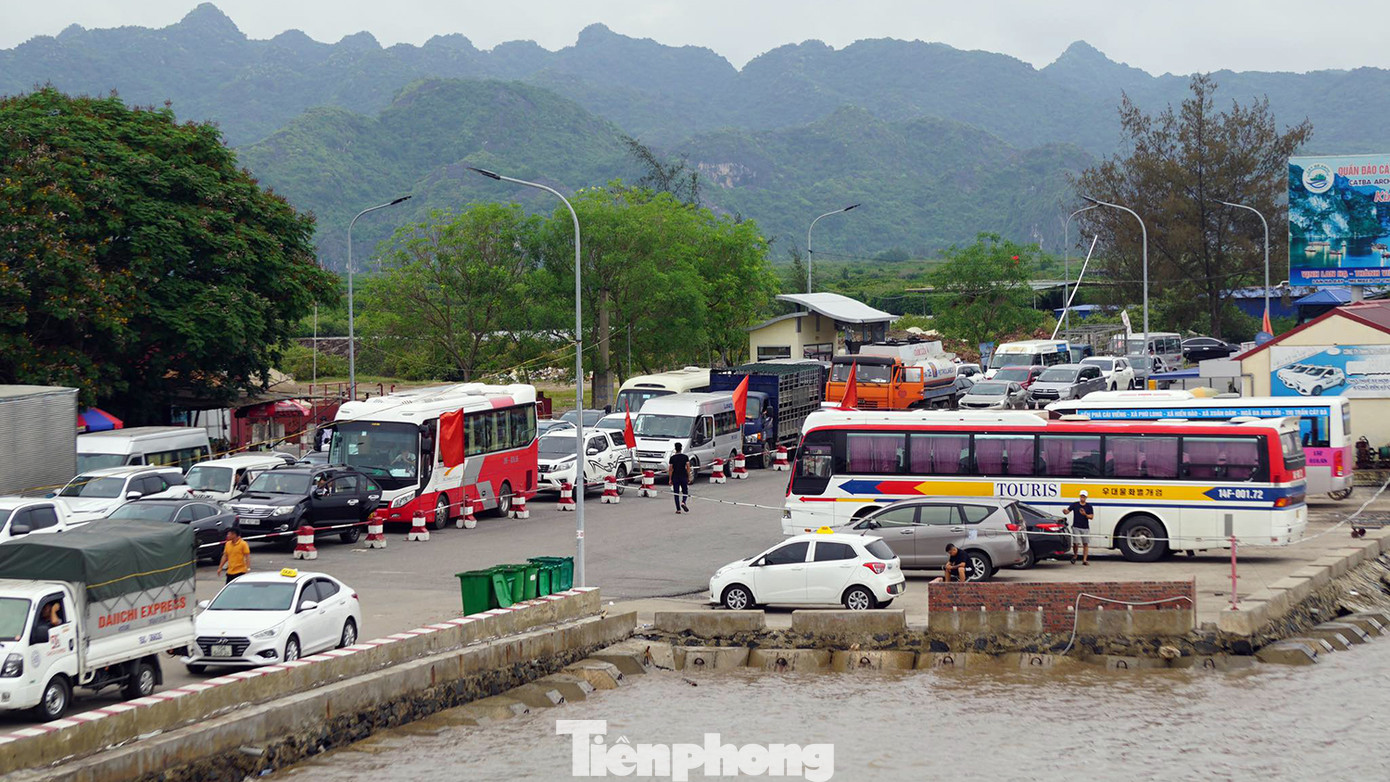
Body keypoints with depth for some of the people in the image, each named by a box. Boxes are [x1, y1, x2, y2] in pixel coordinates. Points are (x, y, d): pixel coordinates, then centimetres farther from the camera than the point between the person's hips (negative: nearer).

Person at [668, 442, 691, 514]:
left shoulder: (672, 458, -2)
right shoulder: (685, 457, -1)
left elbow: (670, 469, -3)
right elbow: (688, 468, -4)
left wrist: (670, 479, 2)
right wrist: (689, 478, 3)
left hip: (675, 477, 0)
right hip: (684, 477, 0)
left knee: (676, 493, 6)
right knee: (685, 492, 13)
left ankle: (678, 509, 4)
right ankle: (683, 502, -15)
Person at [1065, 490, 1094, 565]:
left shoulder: (1089, 506, 4)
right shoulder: (1074, 505, 3)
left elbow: (1091, 517, 2)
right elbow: (1068, 511, -5)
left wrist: (1085, 514, -17)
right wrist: (1065, 511, -29)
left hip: (1085, 528, 2)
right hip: (1076, 527, -2)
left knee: (1086, 544, 1)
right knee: (1076, 543, -10)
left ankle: (1084, 560, 5)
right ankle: (1074, 556, 16)